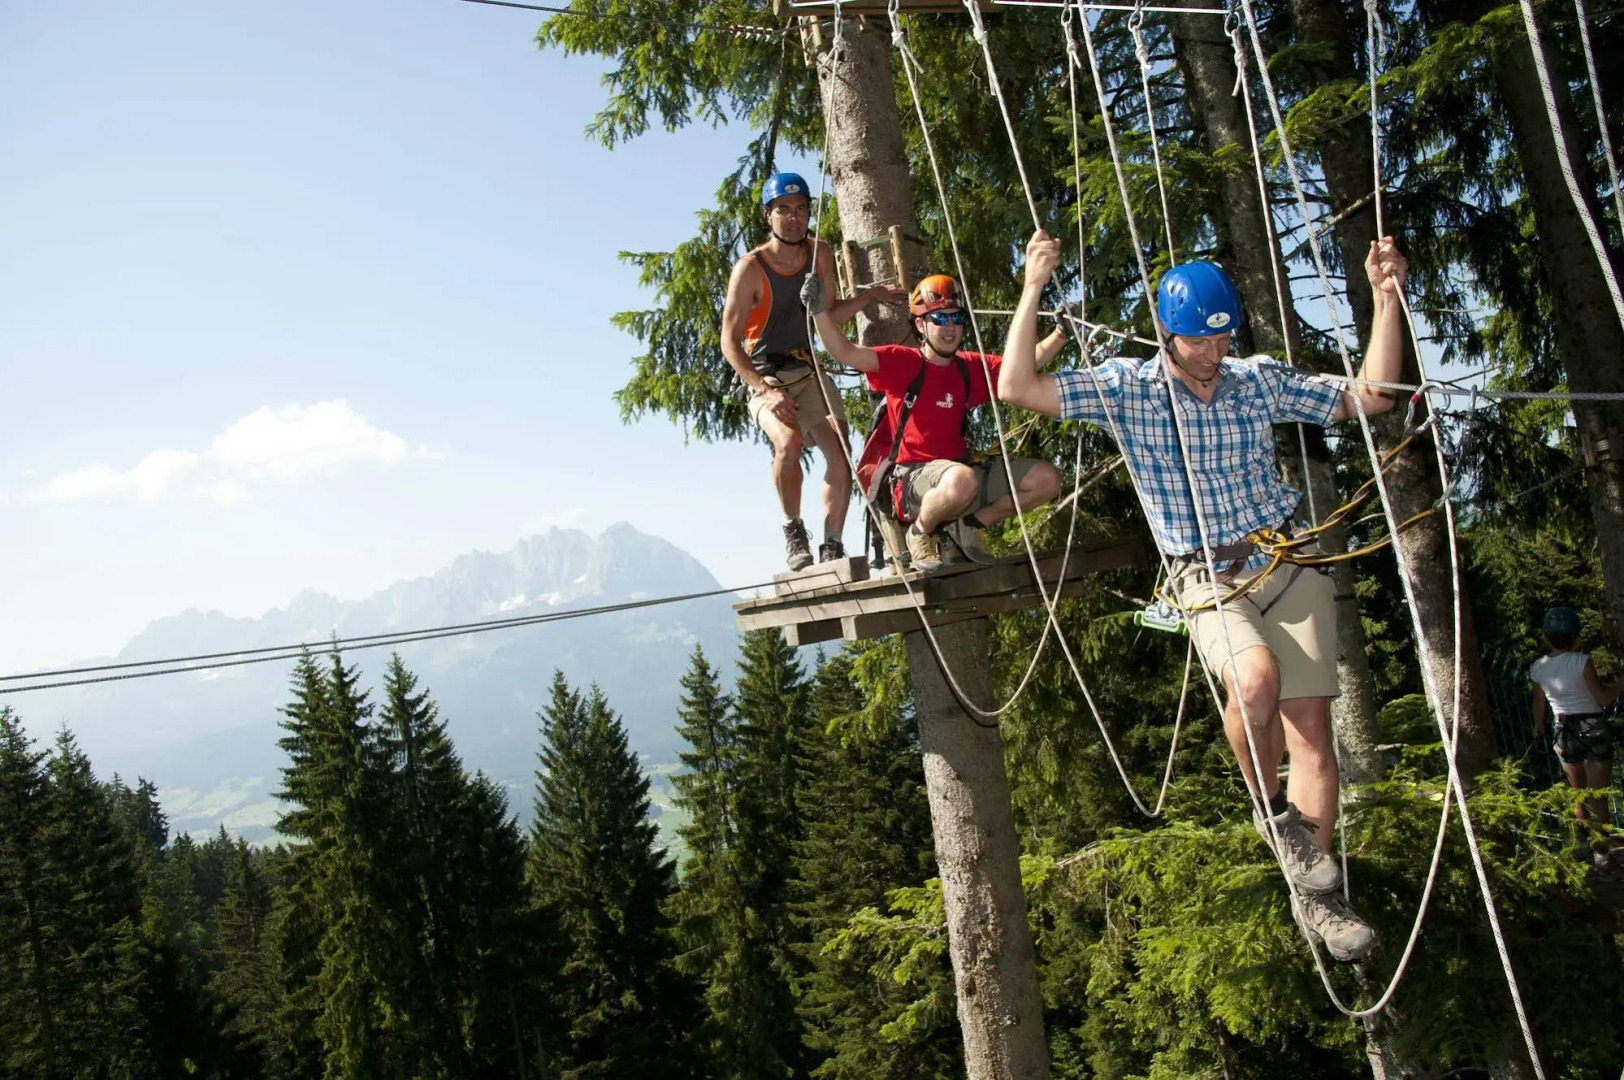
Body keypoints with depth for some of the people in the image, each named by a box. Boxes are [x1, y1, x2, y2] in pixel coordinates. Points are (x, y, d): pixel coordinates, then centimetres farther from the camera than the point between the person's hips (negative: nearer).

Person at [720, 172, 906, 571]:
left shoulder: (819, 255, 3)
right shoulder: (750, 269, -14)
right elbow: (730, 343, -16)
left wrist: (872, 295, 0)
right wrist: (766, 391, -27)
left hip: (809, 370, 5)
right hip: (764, 375, -5)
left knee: (839, 454, -12)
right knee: (789, 440, -33)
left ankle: (832, 548, -1)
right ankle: (793, 529, -12)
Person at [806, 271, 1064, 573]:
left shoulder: (971, 368, 9)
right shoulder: (904, 362, -7)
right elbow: (844, 353, -17)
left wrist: (1062, 333, -2)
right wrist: (819, 310, -30)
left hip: (959, 467, 6)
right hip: (914, 479, -6)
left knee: (1046, 479, -4)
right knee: (962, 479, -41)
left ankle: (967, 525, 10)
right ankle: (921, 533, -8)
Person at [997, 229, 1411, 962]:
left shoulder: (1260, 381, 4)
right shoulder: (1127, 387, -3)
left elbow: (1370, 397, 9)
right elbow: (1018, 388, -10)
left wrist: (1386, 299, 1)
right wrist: (1034, 290, -13)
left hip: (1287, 565, 3)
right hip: (1208, 581, -3)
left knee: (1310, 728, -4)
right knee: (1256, 678, -33)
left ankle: (1314, 896, 9)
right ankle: (1271, 807, -3)